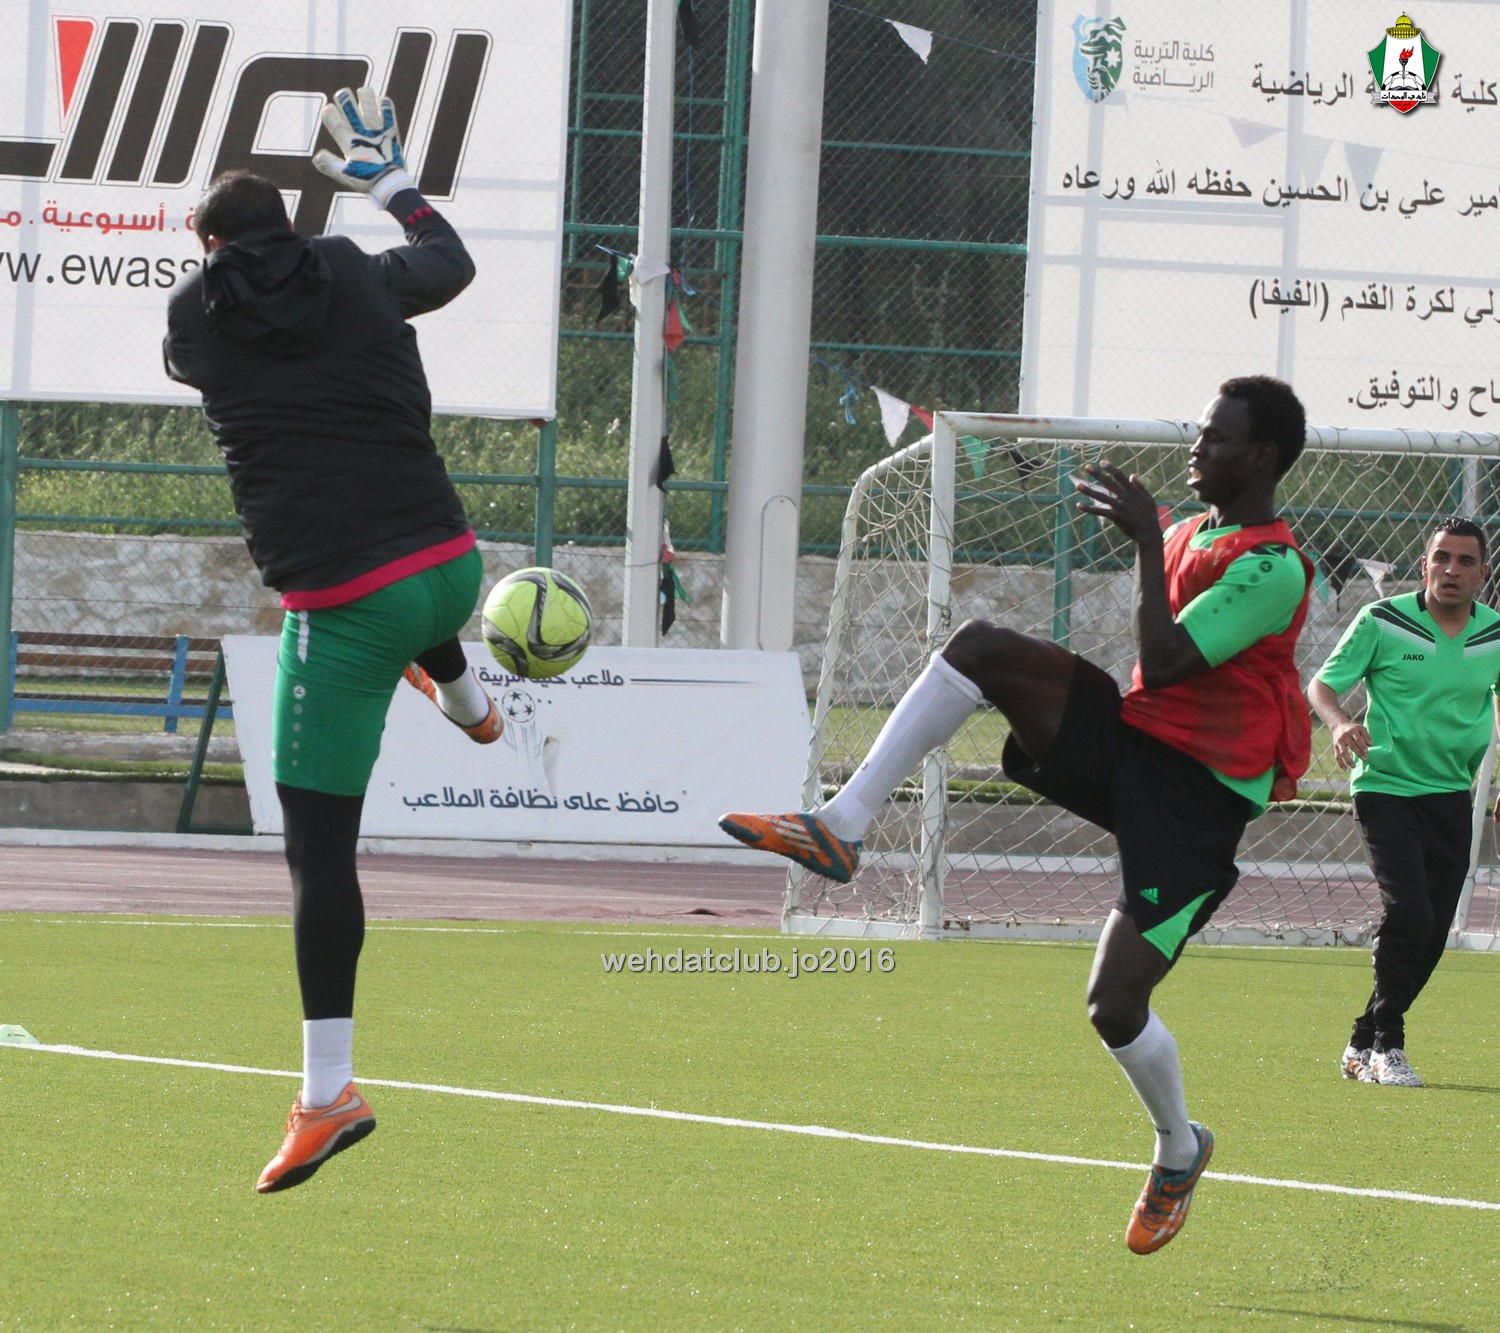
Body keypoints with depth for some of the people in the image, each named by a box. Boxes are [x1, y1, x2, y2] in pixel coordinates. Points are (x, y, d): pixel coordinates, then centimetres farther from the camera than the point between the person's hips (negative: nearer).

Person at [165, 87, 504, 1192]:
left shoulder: (196, 320, 2)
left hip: (342, 608, -4)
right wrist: (392, 181, 47)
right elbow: (451, 264, 29)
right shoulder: (357, 279, 7)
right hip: (452, 567, 4)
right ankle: (469, 703, 74)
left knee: (320, 848, -4)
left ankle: (330, 1092, -11)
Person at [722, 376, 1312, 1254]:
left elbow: (1163, 662, -23)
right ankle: (842, 828, -21)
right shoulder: (1197, 531, 12)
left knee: (1116, 1004, -13)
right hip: (1127, 741, 8)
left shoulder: (1273, 568, -16)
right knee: (981, 647, -16)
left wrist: (1148, 538, -19)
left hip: (1197, 793, -8)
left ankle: (1180, 1151, 19)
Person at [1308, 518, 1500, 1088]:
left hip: (1451, 795, 5)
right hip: (1385, 786, -5)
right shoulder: (1382, 623, -8)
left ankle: (1364, 1043, 21)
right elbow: (1321, 686, -3)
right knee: (1409, 912, -20)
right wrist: (1341, 723, -24)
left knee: (1431, 935, 4)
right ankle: (1386, 1045, -7)